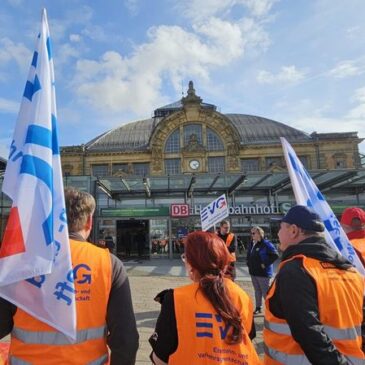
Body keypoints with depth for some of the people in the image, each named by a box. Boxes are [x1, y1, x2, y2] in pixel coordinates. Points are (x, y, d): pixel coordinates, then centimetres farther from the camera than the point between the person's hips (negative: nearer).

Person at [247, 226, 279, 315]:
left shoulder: (266, 244, -15)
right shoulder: (252, 244, 9)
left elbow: (275, 255, -22)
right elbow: (249, 255, 25)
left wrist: (265, 264, -20)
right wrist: (249, 263, 11)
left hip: (263, 273, -8)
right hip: (253, 272, 8)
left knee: (265, 292, -2)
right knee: (257, 291, 18)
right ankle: (258, 308, 30)